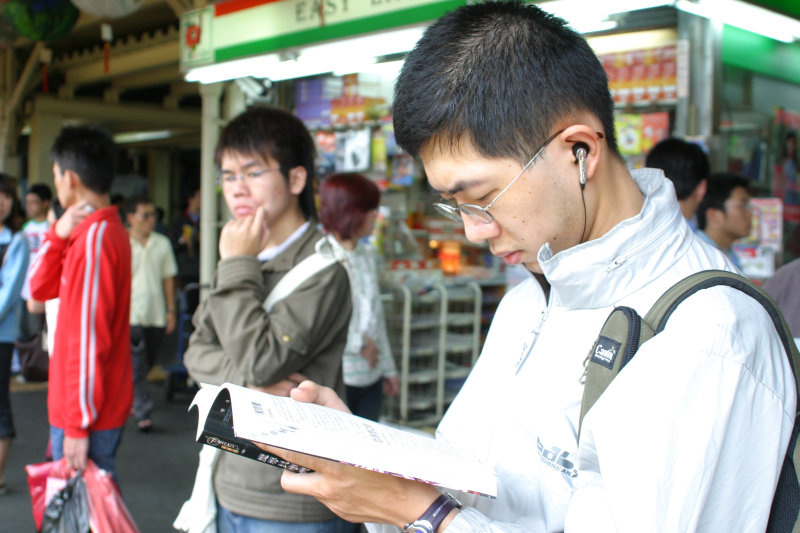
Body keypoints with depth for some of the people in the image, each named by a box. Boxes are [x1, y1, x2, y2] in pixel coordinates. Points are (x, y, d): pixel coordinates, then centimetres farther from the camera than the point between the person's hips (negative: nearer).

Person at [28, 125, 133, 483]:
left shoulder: (94, 238, -19)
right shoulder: (109, 231, 13)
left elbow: (88, 337, -22)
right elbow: (41, 288, 15)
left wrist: (78, 424, -20)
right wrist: (58, 235, -1)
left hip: (88, 414, -10)